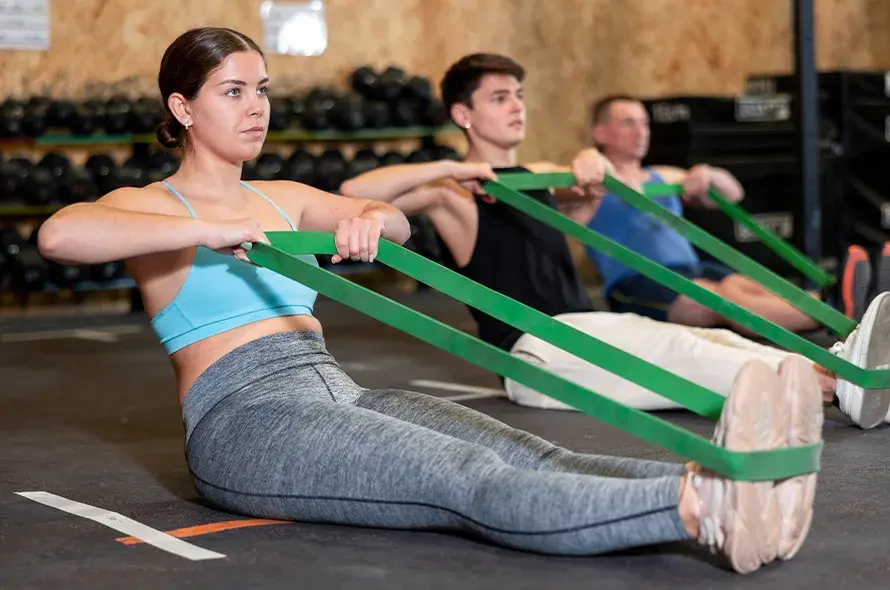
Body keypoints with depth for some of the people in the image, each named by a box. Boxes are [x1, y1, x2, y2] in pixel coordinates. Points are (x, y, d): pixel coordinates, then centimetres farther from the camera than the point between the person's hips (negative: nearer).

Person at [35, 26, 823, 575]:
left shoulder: (283, 199, 25)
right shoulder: (149, 206, 5)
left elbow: (400, 227, 21)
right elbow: (59, 234, -18)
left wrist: (371, 219, -4)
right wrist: (208, 229, -24)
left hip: (338, 393, 7)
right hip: (246, 420, -7)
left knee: (530, 457, -24)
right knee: (469, 481, -33)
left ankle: (724, 485, -47)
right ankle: (698, 505, -55)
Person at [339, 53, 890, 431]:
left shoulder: (537, 177, 23)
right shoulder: (454, 194, -1)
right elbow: (355, 192, -14)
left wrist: (591, 162, 5)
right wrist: (449, 169, -21)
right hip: (535, 350, -7)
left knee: (713, 341, -21)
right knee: (676, 349, -30)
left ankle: (839, 371, -43)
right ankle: (835, 386, -47)